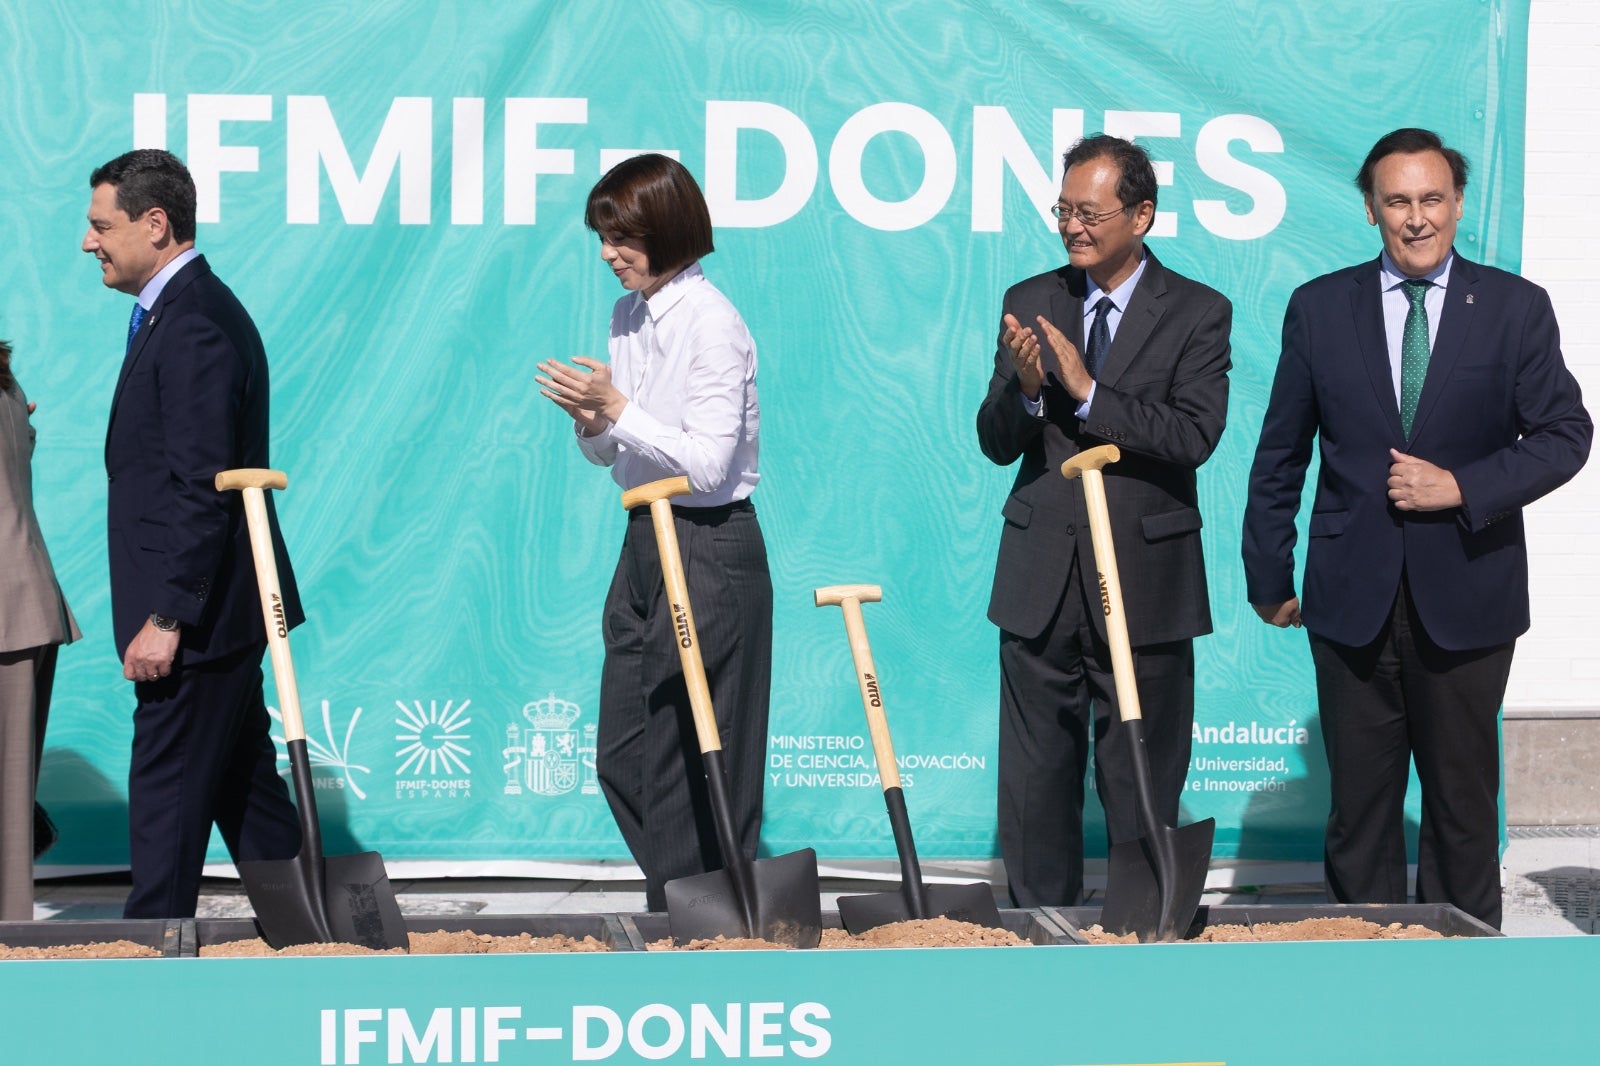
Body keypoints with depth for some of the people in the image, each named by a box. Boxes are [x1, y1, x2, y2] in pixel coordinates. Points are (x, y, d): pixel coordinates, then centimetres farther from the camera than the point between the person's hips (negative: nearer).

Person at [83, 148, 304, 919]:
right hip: (211, 611, 10)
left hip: (195, 620, -10)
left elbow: (200, 488, -23)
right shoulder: (188, 311, 15)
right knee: (244, 789, 16)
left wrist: (166, 617, -22)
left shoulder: (192, 324, -17)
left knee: (167, 803, -4)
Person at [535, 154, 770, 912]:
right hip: (646, 543, 9)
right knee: (622, 757, 11)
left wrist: (619, 409, -21)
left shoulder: (712, 323, -16)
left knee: (694, 760, -1)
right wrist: (592, 422, -6)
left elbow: (708, 464, -21)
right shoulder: (628, 317, 10)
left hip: (711, 554, -9)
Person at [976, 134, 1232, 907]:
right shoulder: (1029, 304, 7)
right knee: (1035, 781, 7)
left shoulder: (1198, 314, -2)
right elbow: (996, 444, 3)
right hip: (1042, 580, 3)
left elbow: (1194, 436, -15)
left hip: (1145, 581, -3)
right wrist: (1025, 388, -17)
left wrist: (1087, 392, -20)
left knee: (1142, 781, 4)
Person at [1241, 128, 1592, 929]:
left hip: (1465, 595, 0)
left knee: (1463, 797, 7)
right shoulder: (1320, 308, 4)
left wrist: (1463, 486, -13)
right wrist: (1269, 577, 8)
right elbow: (1280, 456, 8)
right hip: (1353, 594, 1)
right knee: (1360, 799, 4)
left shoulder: (1516, 307, 2)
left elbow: (1564, 434, 0)